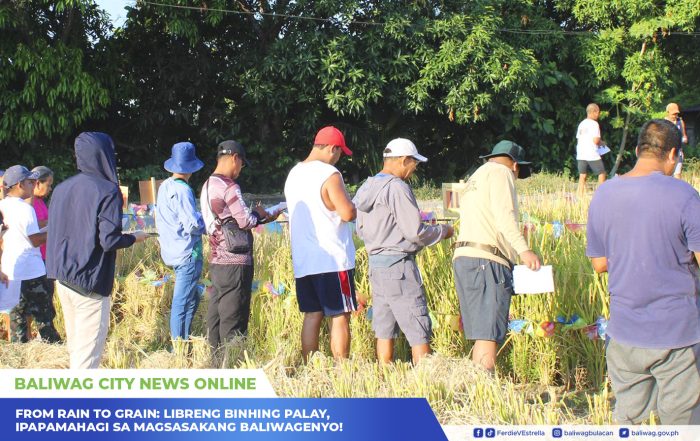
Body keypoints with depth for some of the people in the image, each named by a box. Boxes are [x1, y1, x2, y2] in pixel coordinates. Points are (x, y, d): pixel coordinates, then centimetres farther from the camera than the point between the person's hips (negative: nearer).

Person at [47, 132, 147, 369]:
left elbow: (54, 232, 12)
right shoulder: (107, 191, -13)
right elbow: (109, 240, -18)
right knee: (89, 349, -2)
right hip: (90, 282, -7)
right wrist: (134, 238, 0)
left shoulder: (61, 189, 7)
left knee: (75, 344, 18)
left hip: (62, 277, 7)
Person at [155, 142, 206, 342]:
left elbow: (160, 220, 19)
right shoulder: (182, 190, -18)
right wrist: (203, 218, -4)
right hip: (187, 253, -9)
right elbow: (193, 225, -22)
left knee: (192, 299, 19)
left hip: (171, 251, 9)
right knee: (182, 303, -4)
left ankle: (182, 342, 22)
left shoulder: (165, 187, 10)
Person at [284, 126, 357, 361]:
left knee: (312, 315, 9)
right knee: (340, 316, -1)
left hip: (303, 261, 7)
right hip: (332, 259, -7)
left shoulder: (294, 173, 12)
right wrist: (353, 206, 3)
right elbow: (348, 213, -18)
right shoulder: (329, 174, -13)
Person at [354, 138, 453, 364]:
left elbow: (361, 229, 19)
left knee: (384, 329, 11)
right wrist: (442, 231, -1)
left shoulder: (367, 187, 12)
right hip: (398, 264, -9)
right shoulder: (397, 187, -14)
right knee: (418, 329, -5)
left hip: (375, 261, 9)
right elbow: (414, 232, -16)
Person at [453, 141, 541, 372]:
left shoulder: (474, 179, 31)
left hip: (464, 257, 9)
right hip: (486, 260, -9)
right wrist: (523, 250, -23)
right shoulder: (500, 172, 3)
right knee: (488, 336, -16)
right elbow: (503, 215, -14)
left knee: (481, 336, 8)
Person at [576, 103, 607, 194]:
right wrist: (602, 143, 5)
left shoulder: (581, 124, 14)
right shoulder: (594, 124, -9)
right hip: (592, 155, -6)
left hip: (581, 155, 7)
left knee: (582, 176, 5)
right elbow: (596, 140, -17)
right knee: (602, 174, 7)